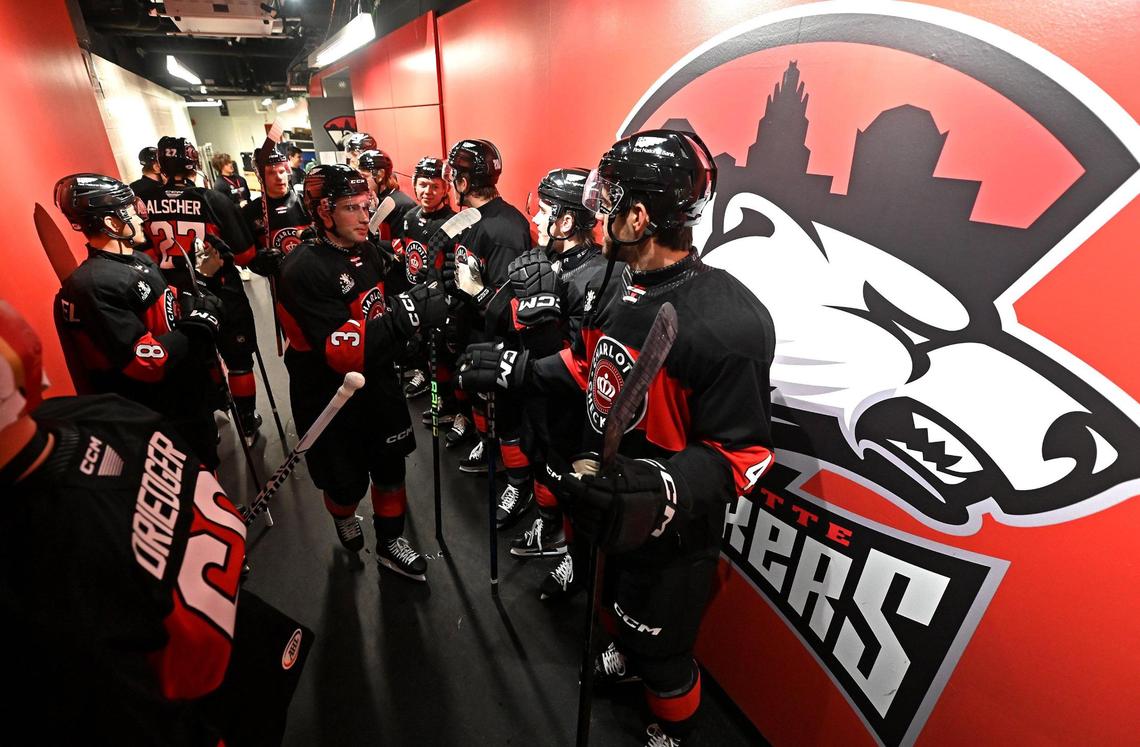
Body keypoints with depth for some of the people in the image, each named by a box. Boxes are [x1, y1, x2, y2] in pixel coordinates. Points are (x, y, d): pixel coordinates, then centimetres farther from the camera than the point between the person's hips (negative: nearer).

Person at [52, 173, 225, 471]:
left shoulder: (140, 260, 5)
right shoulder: (93, 287, -25)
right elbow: (148, 361, -29)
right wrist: (201, 323, -20)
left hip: (193, 396, 9)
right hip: (169, 420, -9)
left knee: (207, 465, 30)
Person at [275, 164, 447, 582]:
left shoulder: (365, 250, 2)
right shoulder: (304, 270, -23)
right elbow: (341, 352, -33)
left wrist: (417, 311, 4)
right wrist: (405, 316, -41)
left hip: (376, 381, 6)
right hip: (328, 398, -6)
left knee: (391, 464, 13)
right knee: (347, 480, 11)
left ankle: (390, 544, 36)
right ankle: (343, 516, 49)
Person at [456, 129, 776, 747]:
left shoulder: (726, 323, -31)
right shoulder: (623, 286, -4)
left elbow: (743, 453, -26)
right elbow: (589, 361, 9)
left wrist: (659, 491, -40)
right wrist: (514, 369, 6)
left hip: (669, 532, -7)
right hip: (606, 501, 8)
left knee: (660, 645, 19)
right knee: (615, 602, 34)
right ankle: (624, 655, 68)